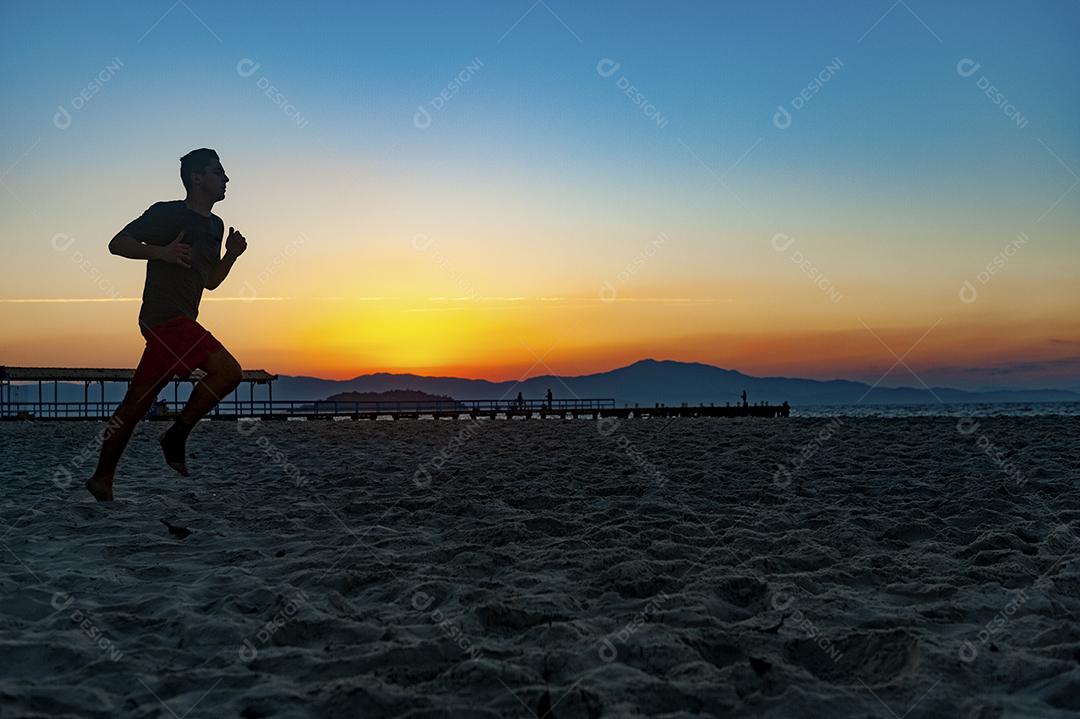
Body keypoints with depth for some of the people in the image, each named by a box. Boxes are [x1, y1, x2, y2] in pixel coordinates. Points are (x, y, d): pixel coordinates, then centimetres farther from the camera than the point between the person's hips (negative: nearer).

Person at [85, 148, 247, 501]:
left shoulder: (215, 226, 20)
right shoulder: (167, 213, -4)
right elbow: (117, 243, -5)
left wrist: (231, 254, 8)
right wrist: (160, 252, -20)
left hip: (180, 321, 9)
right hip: (165, 316, -9)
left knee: (136, 403, 8)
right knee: (227, 370, -17)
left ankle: (103, 478, 13)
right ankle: (177, 436, -6)